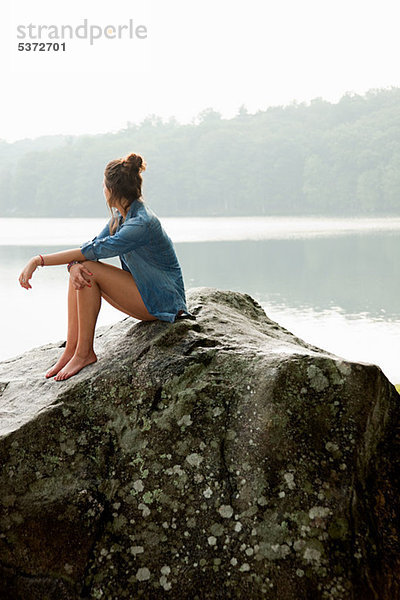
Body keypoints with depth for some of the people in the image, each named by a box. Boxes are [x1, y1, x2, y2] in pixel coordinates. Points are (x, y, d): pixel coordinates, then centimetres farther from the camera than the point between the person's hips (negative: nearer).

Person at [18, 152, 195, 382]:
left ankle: (85, 353, -13)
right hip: (143, 290, 9)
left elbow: (95, 250, -31)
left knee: (90, 270, -22)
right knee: (80, 270, -6)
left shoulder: (142, 223, -26)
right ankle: (71, 348, -7)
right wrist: (75, 266, -25)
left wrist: (39, 260, -31)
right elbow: (92, 244, -1)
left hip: (163, 299, -9)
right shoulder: (121, 214, 4)